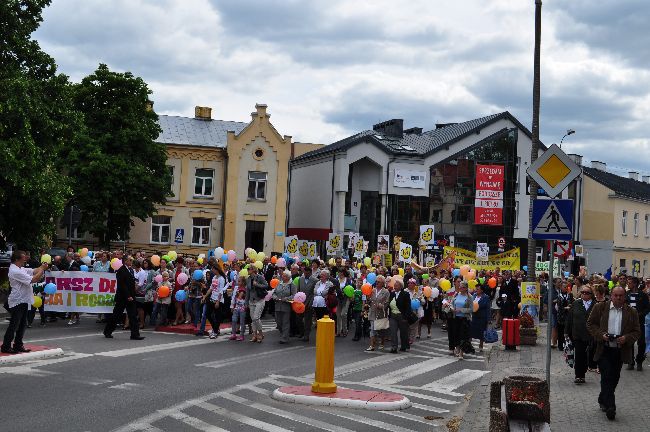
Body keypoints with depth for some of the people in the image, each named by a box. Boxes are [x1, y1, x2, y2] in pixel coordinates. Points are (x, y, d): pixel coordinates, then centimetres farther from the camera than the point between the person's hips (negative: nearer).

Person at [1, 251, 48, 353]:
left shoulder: (20, 269, 12)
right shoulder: (15, 271, -20)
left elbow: (33, 271, 14)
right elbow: (33, 279, -22)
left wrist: (42, 267, -3)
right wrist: (42, 269, -12)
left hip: (23, 301, 10)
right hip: (17, 302, -10)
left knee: (22, 325, 13)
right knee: (14, 325, -5)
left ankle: (18, 345, 21)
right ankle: (5, 347, 2)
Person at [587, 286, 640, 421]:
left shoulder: (631, 312, 4)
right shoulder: (600, 308, 1)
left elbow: (637, 331, 6)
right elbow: (590, 324, 6)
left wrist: (626, 338, -14)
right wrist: (601, 334, -11)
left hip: (620, 351, 3)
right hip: (604, 350, -2)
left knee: (614, 379, 12)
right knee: (607, 378, -9)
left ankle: (603, 400, 33)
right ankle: (610, 407, -10)